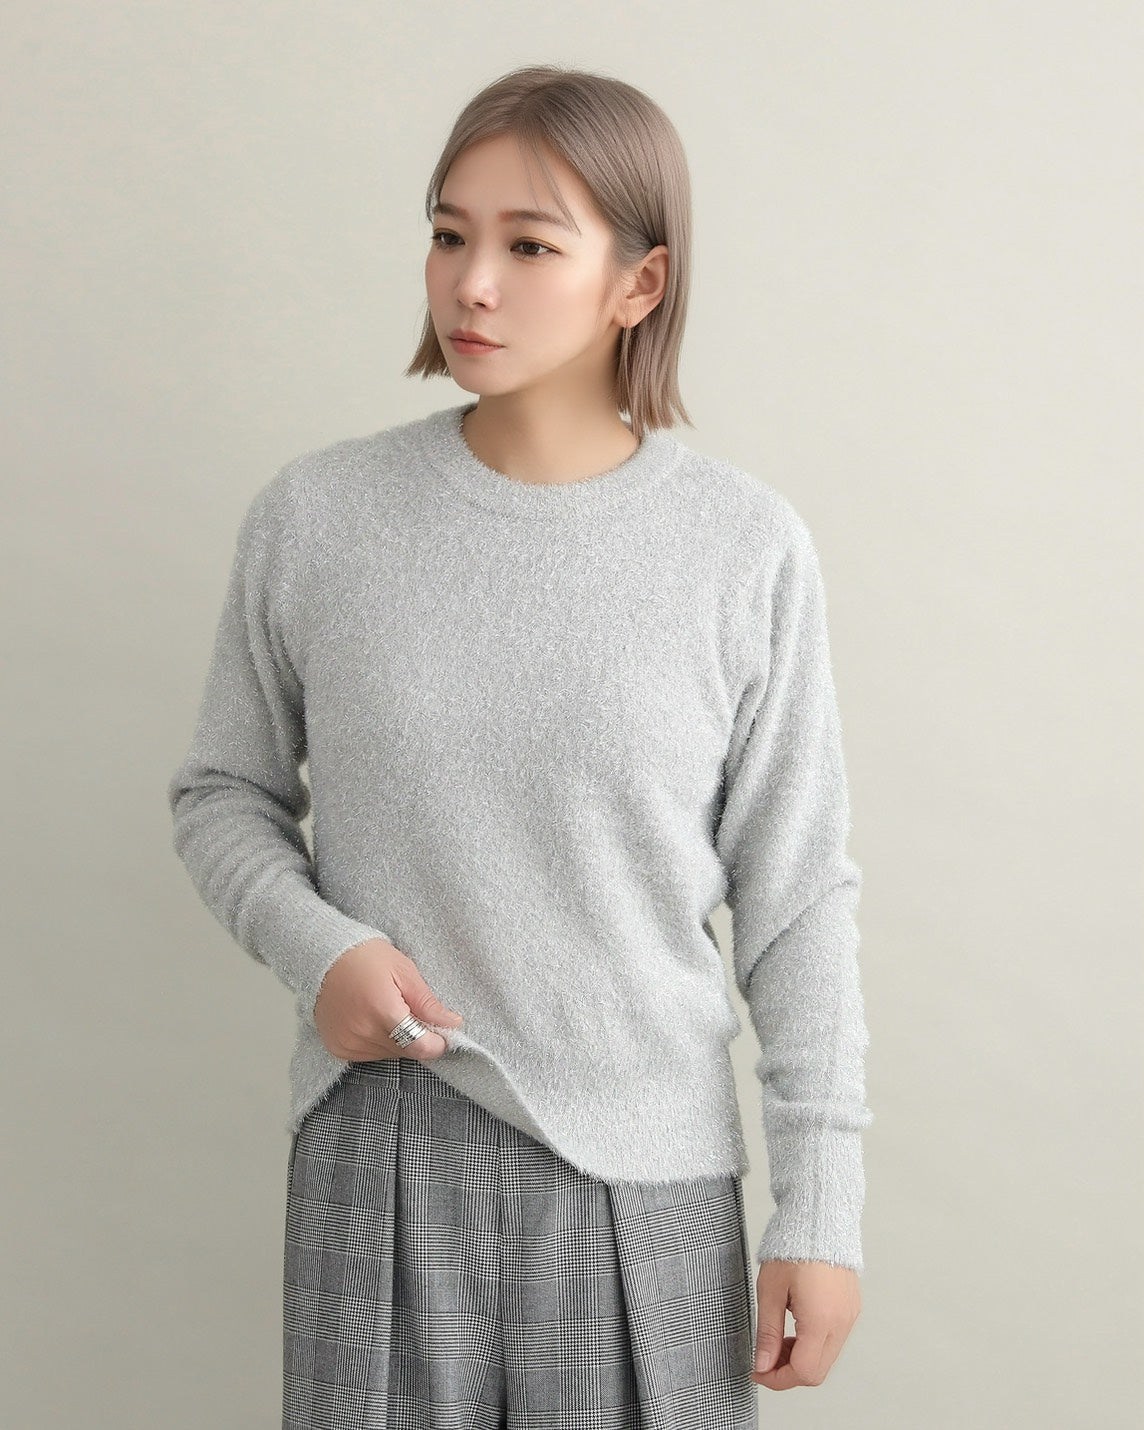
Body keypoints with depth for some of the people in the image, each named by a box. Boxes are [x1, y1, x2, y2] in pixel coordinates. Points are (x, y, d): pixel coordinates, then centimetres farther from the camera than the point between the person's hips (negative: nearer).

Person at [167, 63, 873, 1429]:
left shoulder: (745, 547, -7)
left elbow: (794, 899, -2)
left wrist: (819, 1209, -2)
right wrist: (315, 944, -11)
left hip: (644, 1166, 0)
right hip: (381, 1146, 1)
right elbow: (225, 793, 9)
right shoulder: (311, 519, -4)